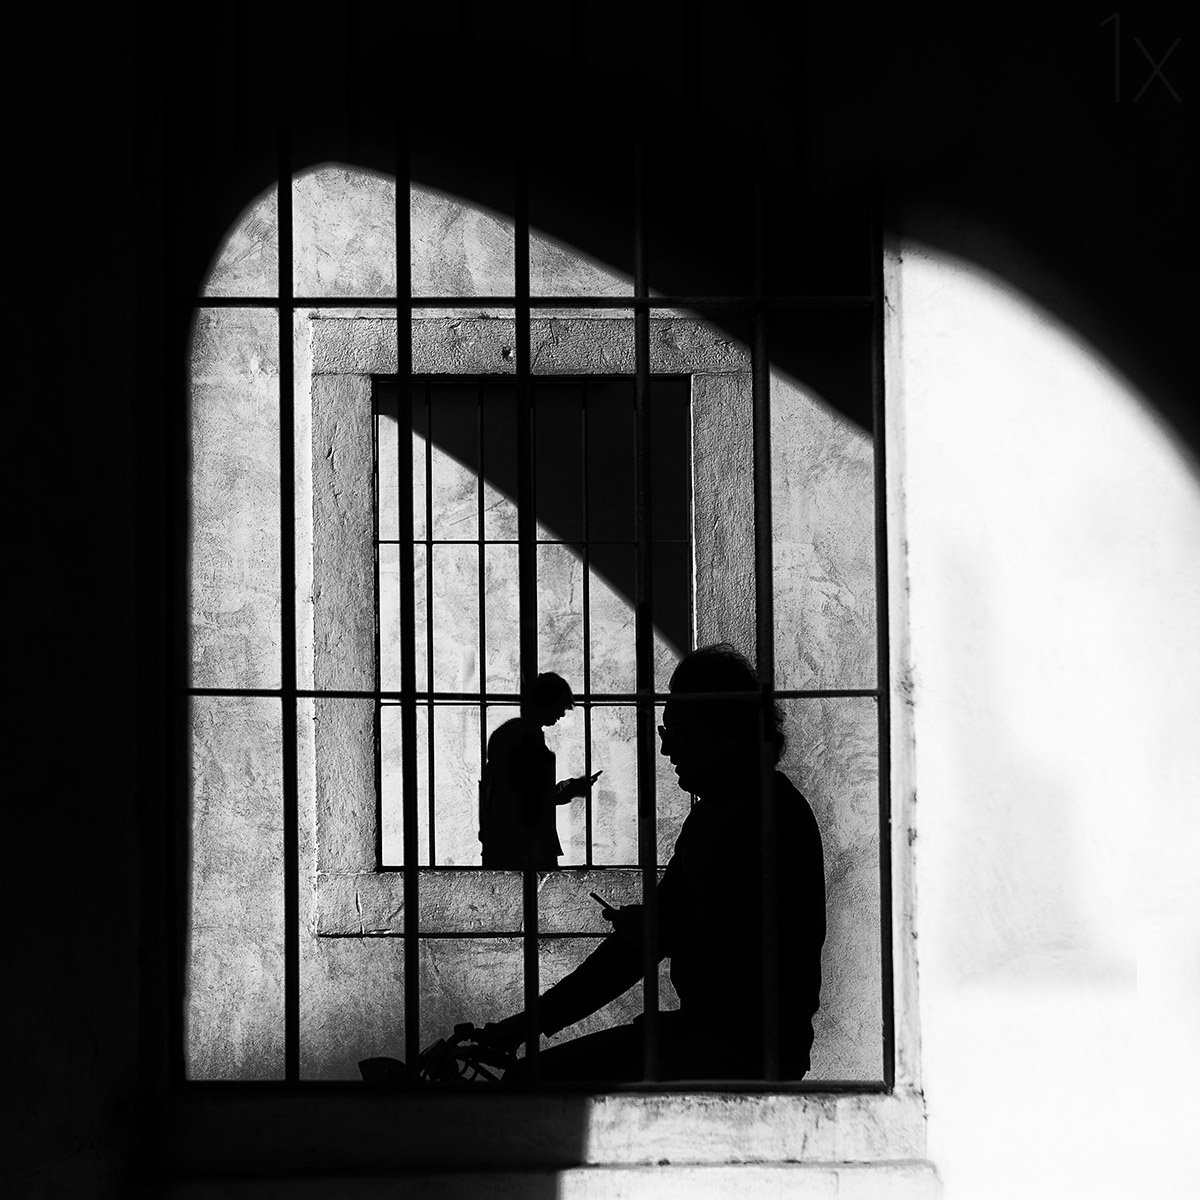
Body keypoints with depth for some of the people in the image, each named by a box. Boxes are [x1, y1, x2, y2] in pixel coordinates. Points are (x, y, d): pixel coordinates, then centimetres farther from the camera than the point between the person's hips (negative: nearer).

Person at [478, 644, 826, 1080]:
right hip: (696, 1029, 10)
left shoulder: (777, 814, -12)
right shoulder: (708, 815, 18)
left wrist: (657, 929, -7)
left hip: (752, 1046, -10)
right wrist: (534, 1020, 12)